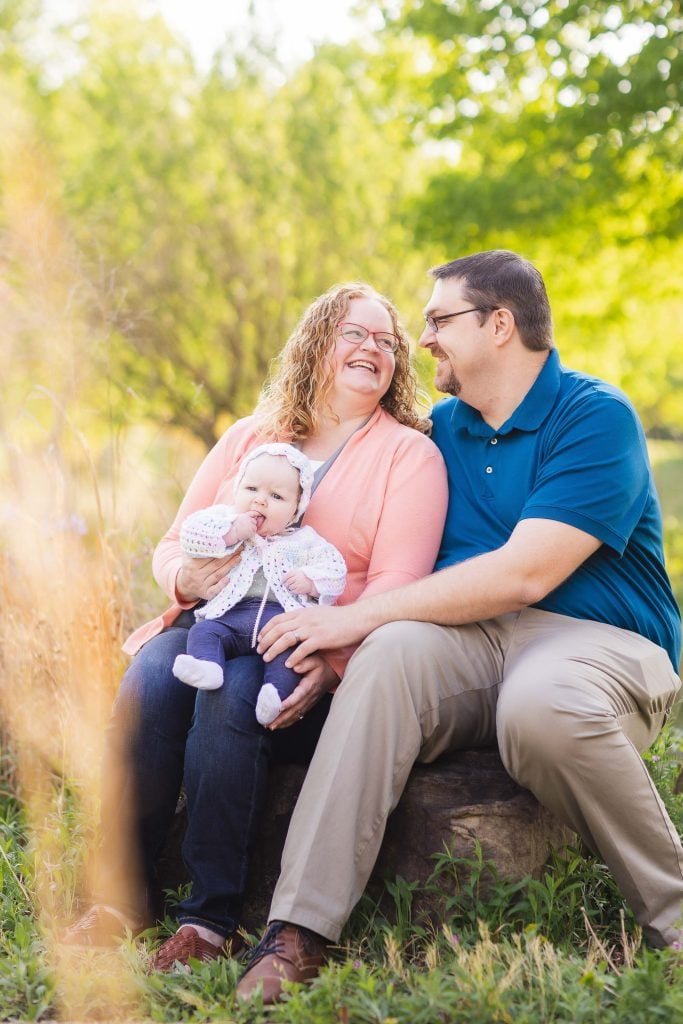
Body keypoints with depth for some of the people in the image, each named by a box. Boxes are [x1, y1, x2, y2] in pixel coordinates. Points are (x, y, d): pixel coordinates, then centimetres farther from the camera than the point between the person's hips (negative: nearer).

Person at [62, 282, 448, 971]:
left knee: (230, 693, -34)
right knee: (151, 676, -28)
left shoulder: (410, 455, 6)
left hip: (320, 663, -3)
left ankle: (212, 917, -26)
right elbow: (172, 546, 18)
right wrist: (185, 578, -9)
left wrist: (332, 659, -26)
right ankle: (123, 894, -21)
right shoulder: (247, 437, 18)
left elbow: (395, 583, -8)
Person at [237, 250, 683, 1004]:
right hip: (470, 641, 5)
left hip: (595, 640, -4)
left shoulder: (596, 417, -6)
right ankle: (299, 933, -32)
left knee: (543, 704, -38)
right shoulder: (440, 430, 16)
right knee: (393, 651, -28)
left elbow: (523, 574, -18)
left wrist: (358, 617, -18)